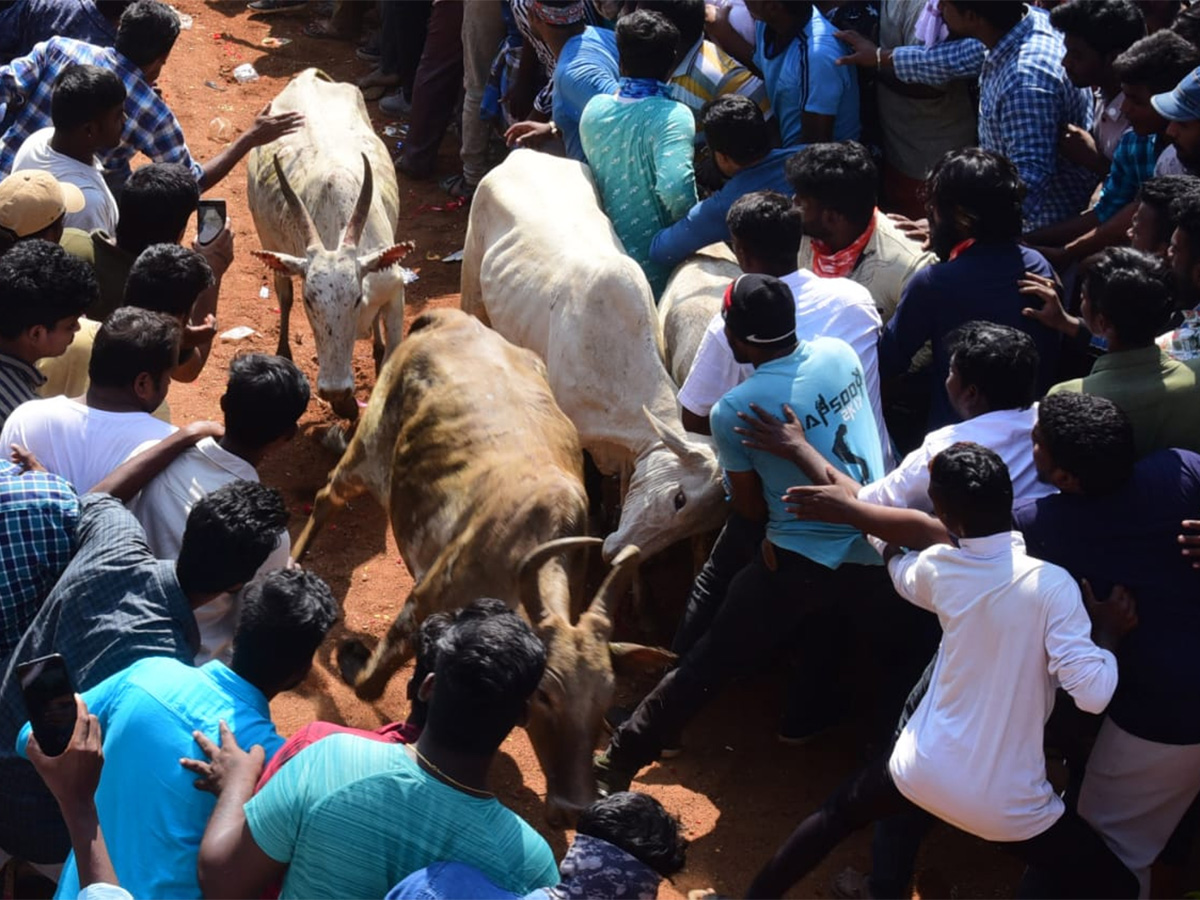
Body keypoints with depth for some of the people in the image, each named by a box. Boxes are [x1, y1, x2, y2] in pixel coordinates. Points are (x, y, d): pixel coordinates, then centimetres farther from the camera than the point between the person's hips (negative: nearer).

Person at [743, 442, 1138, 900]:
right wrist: (1108, 632, -6)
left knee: (839, 812, 33)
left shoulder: (937, 567, -6)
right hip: (1005, 803, -4)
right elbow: (1092, 692, -24)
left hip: (922, 770, 4)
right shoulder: (1051, 584, -21)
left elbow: (901, 573, 20)